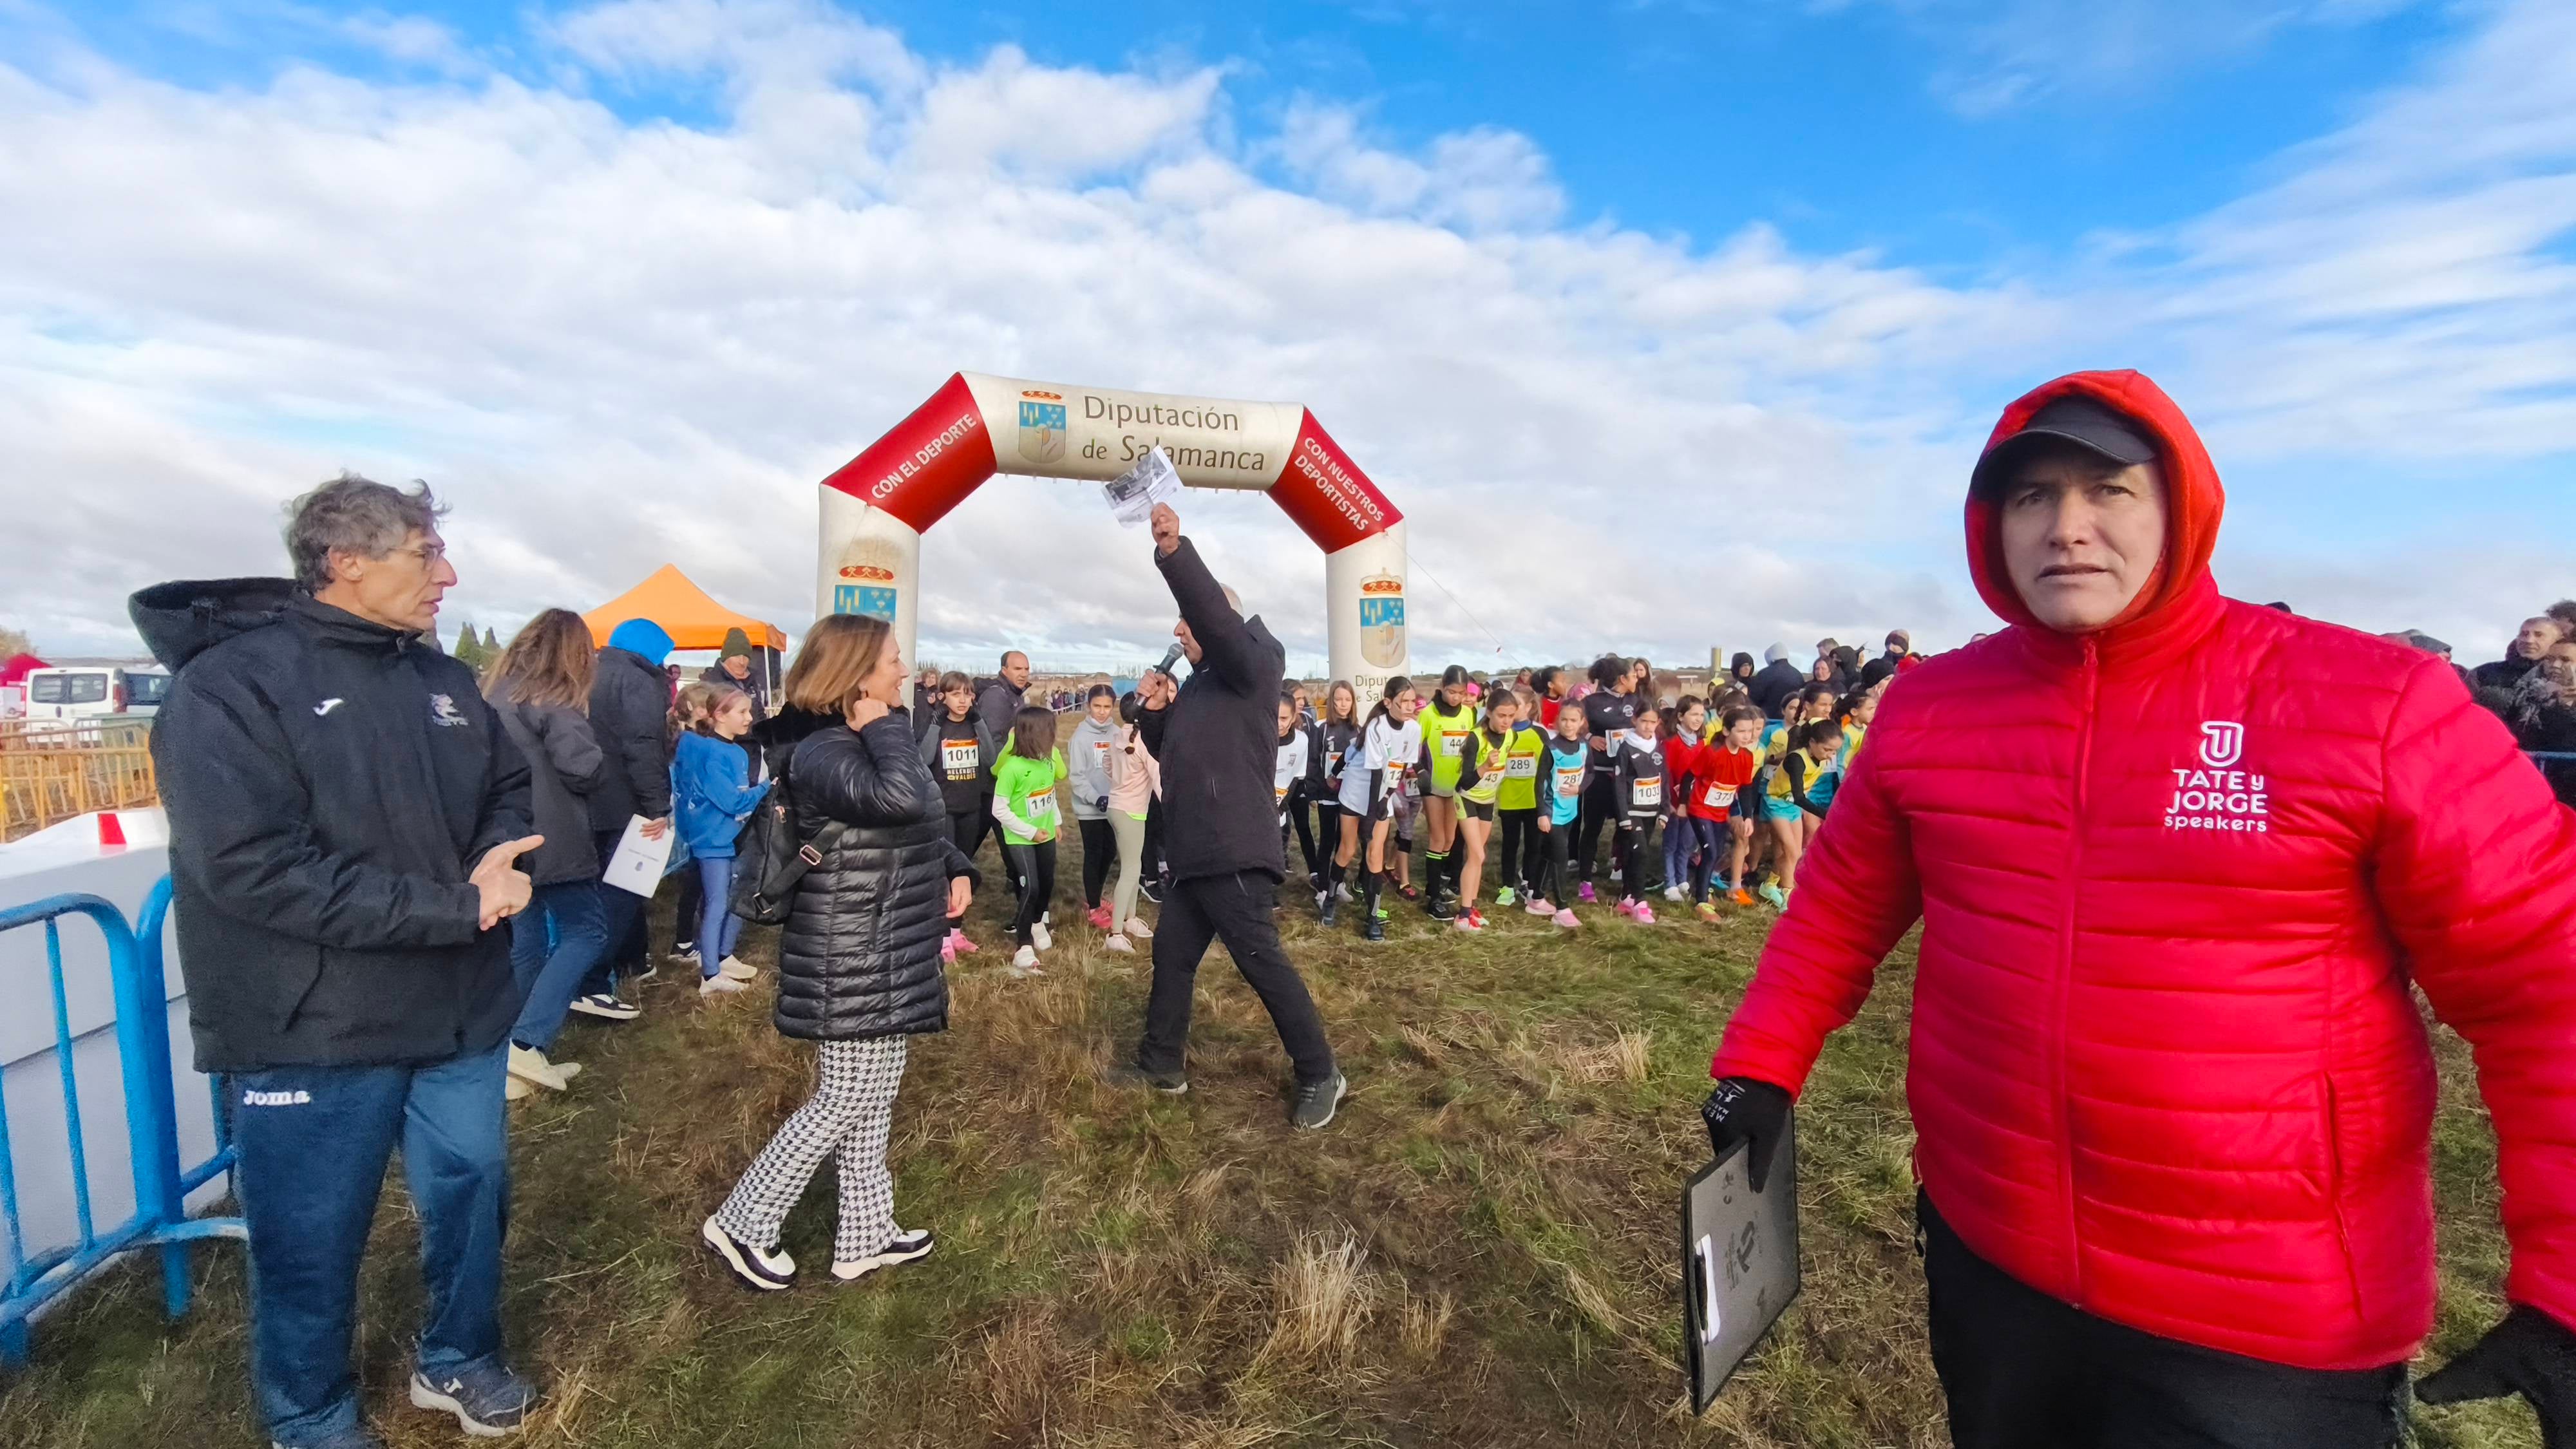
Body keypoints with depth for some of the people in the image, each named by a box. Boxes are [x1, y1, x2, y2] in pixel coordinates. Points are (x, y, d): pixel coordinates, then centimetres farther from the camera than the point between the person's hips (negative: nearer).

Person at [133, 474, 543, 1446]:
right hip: (312, 1036, -5)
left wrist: (497, 859, -13)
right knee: (313, 1243, 13)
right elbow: (254, 868, -24)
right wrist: (456, 908, -23)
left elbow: (511, 788, 11)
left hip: (460, 1011, 6)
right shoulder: (227, 683, -15)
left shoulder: (443, 680, 6)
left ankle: (457, 1360, 42)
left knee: (471, 1195, 19)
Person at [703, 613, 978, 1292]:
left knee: (873, 1101, 17)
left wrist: (956, 870, 3)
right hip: (851, 962, -10)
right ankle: (740, 1224, 24)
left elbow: (927, 824, 21)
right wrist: (884, 727, -24)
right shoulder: (823, 754, -21)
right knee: (842, 1102, 3)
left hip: (889, 955, 10)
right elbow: (901, 799, -40)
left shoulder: (874, 744, 10)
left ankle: (863, 1236, 32)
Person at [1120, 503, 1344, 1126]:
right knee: (1171, 957, 16)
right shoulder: (1201, 684, 19)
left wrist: (1174, 552, -38)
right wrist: (1155, 714, 5)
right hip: (1196, 854, 10)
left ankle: (1321, 1076, 11)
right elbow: (1172, 752, 25)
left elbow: (1217, 616, -29)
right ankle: (1161, 1066, 32)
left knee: (1263, 964, -4)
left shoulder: (1252, 667, -8)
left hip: (1234, 855, -10)